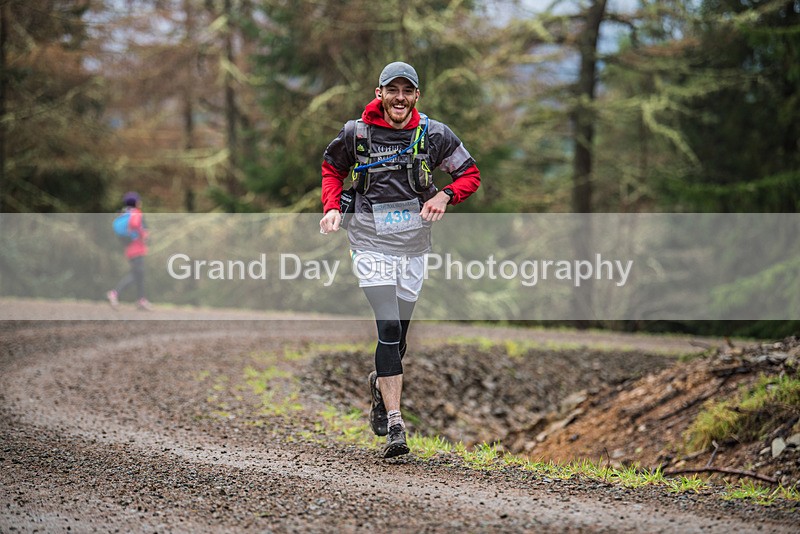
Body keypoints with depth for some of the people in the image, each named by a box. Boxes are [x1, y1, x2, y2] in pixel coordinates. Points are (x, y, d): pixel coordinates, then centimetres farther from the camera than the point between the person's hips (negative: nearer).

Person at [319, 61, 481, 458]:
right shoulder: (356, 133, -3)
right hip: (371, 243, -3)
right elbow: (332, 169, 15)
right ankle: (394, 425, -17)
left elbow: (470, 175, 7)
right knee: (389, 328, -16)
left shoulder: (434, 135, -1)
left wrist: (444, 195, -12)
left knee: (398, 333, 11)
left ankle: (380, 383, 45)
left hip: (414, 247, 3)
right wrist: (332, 208, -2)